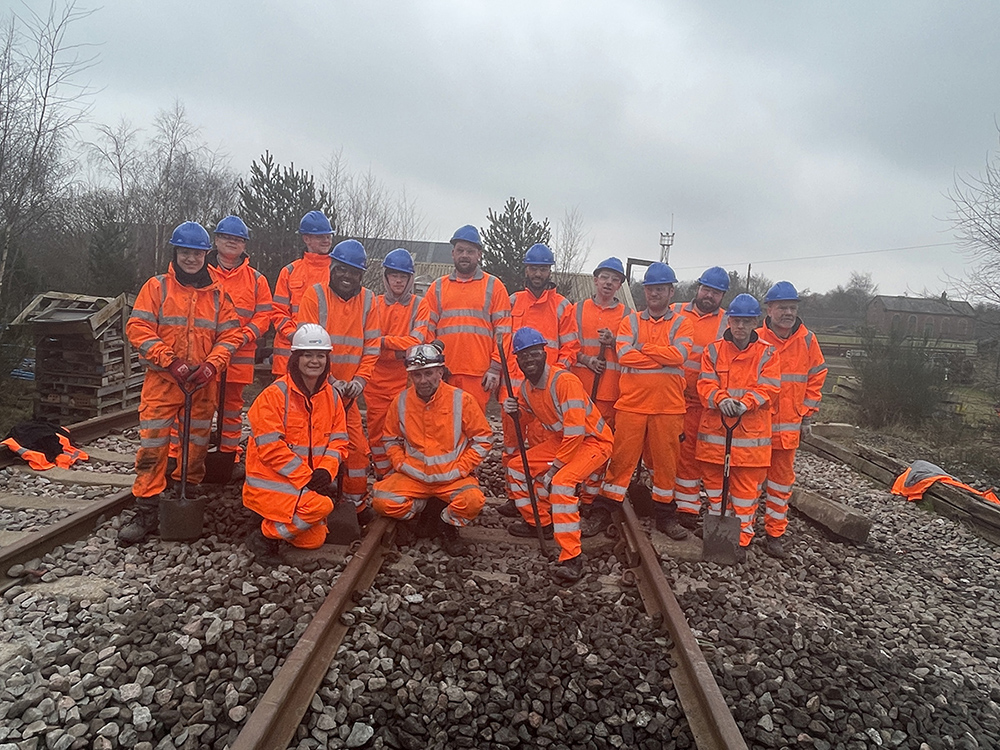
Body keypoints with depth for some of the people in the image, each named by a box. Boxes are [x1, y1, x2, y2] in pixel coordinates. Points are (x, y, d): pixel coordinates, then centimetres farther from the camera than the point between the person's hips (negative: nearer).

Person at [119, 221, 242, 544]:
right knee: (152, 444, -5)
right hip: (162, 380, -2)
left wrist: (210, 365, -12)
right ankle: (147, 510, 3)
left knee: (197, 444, 10)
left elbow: (230, 335, 4)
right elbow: (138, 329, -6)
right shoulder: (157, 287, 1)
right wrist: (171, 362, -16)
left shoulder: (218, 294, 7)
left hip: (203, 383, 2)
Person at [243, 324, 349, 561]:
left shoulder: (332, 397, 5)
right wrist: (306, 478, -20)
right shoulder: (275, 394, -14)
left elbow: (338, 441, 5)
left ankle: (274, 524, 25)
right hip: (270, 481, -6)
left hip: (311, 483, 7)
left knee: (314, 540, 1)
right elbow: (271, 447, -18)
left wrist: (325, 472, -14)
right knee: (321, 505, -27)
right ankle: (265, 535, -7)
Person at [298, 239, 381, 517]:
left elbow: (371, 346, 4)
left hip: (348, 389, 3)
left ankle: (356, 504, 19)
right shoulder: (315, 295, -6)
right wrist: (329, 381, -14)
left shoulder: (367, 300, 4)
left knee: (357, 445, 4)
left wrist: (360, 379, -8)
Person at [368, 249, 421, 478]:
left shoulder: (418, 305, 5)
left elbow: (418, 342, -7)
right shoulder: (375, 304, 9)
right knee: (377, 432, 6)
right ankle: (382, 478, 20)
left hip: (406, 381, -2)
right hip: (377, 380, 2)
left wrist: (384, 341, -9)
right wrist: (400, 350, -15)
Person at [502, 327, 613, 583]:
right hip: (560, 439, 9)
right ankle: (540, 521, 22)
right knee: (516, 468, 6)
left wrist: (555, 465, -23)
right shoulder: (526, 387, -1)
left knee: (561, 482, -31)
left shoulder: (565, 381, -27)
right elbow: (528, 418, 16)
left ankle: (571, 557, -25)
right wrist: (515, 412, -9)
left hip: (593, 440, -9)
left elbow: (576, 431, -29)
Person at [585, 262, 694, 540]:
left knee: (665, 461, 9)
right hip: (631, 404, 0)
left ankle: (665, 514, 24)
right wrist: (664, 357, -10)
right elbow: (624, 355, -9)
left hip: (668, 407, 0)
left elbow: (679, 355, -12)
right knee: (621, 458, 2)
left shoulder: (681, 324, 7)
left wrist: (642, 348, -8)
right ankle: (602, 512, 12)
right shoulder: (630, 321, 8)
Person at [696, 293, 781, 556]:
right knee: (713, 479, 13)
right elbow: (706, 384, -3)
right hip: (714, 429, 2)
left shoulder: (767, 353, 1)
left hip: (751, 432, -2)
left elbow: (768, 389, -6)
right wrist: (721, 399, -23)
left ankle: (743, 536, 16)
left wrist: (745, 403, -23)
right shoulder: (713, 350, 4)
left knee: (746, 486, 3)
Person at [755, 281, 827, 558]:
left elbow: (816, 377, 10)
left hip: (789, 427, 3)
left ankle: (774, 534, 22)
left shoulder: (807, 340, 2)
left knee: (782, 480, 10)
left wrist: (807, 416, 8)